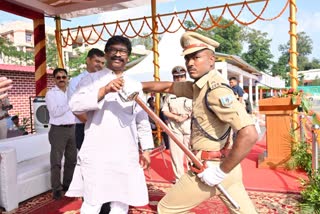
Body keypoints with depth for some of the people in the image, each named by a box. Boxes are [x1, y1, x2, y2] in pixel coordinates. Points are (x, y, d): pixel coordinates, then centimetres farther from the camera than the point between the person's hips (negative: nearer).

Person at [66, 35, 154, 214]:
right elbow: (75, 105, -13)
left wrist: (146, 149, 9)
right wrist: (105, 90, -25)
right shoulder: (92, 79, 3)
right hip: (97, 152, -3)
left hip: (126, 154, 3)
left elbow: (142, 120, 13)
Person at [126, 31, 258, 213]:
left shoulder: (216, 90, -21)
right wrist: (139, 86, -1)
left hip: (211, 168, -8)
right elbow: (168, 87, 15)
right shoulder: (199, 86, 7)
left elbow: (249, 134, -29)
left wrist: (221, 171, -23)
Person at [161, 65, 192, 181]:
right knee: (176, 153, 6)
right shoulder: (169, 93, 8)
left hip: (190, 126, -2)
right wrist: (175, 117, -9)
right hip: (174, 127, 2)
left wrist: (189, 115, -16)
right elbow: (165, 111, 7)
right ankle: (179, 178, 18)